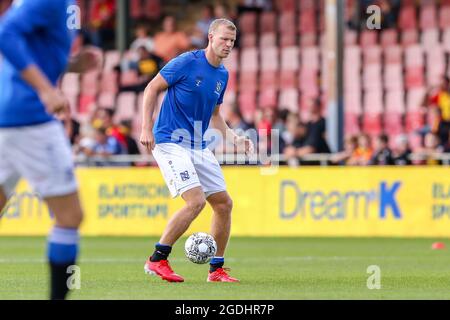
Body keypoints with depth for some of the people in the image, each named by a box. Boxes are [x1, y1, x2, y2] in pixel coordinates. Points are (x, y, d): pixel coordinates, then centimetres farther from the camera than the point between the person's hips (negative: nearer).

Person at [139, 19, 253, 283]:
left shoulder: (223, 74, 11)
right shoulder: (187, 62, -12)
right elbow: (152, 89, -8)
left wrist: (235, 138, 8)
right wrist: (147, 128, -16)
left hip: (198, 147, 8)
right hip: (170, 141, -8)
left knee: (224, 203, 4)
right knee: (196, 201, -21)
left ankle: (216, 269, 15)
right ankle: (157, 260, -10)